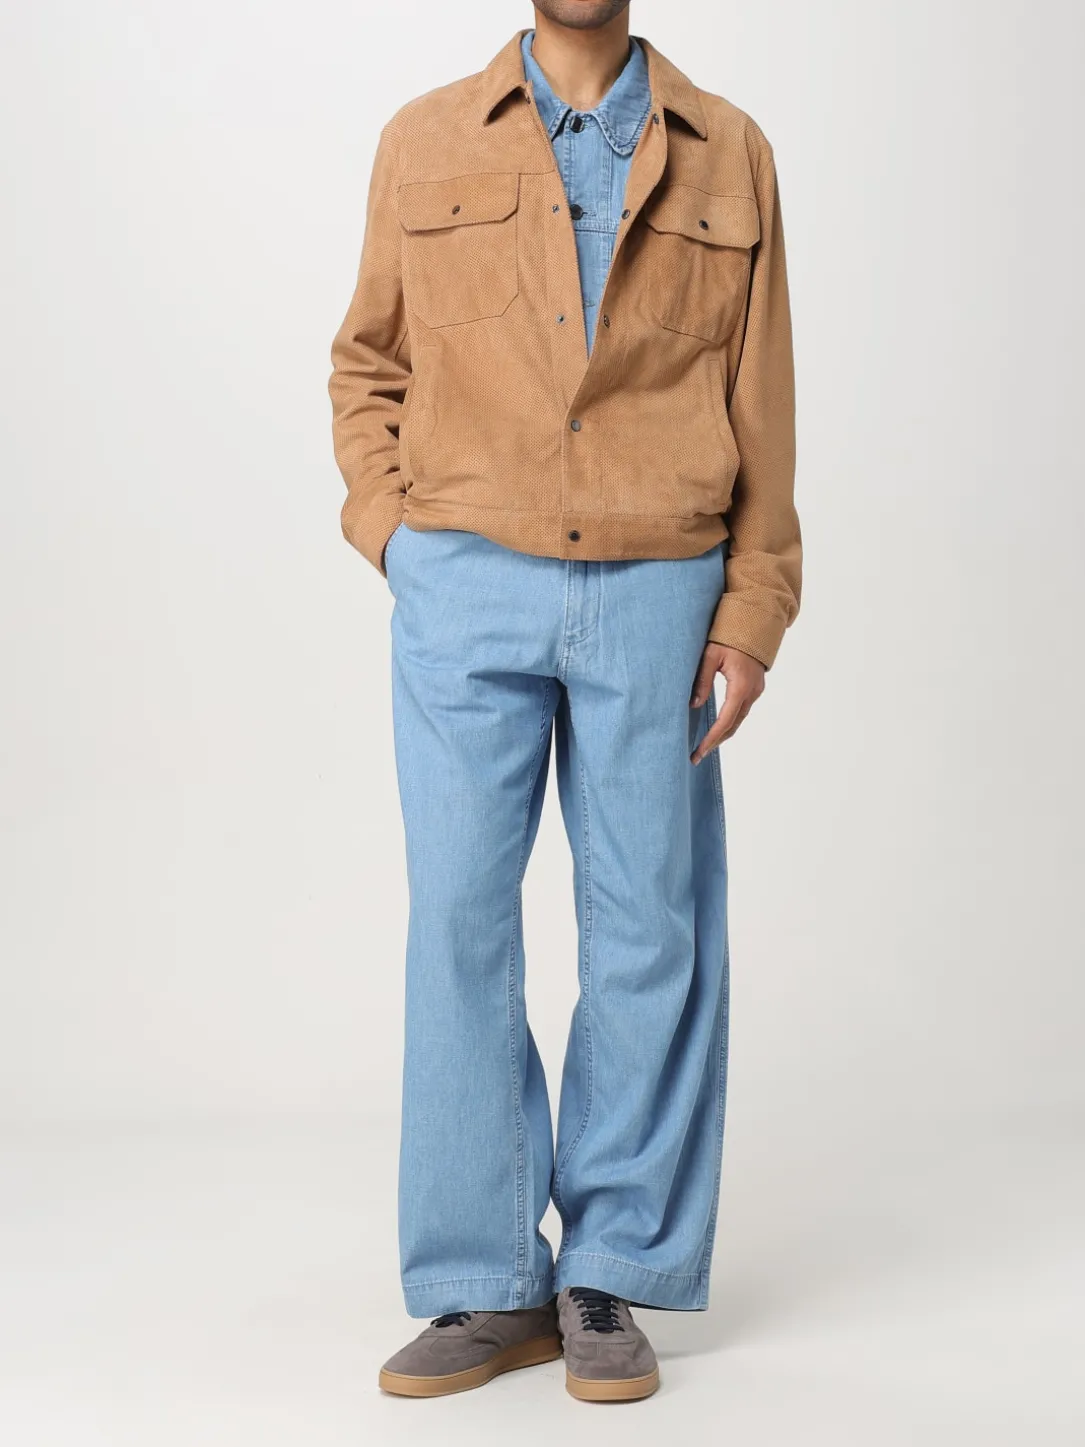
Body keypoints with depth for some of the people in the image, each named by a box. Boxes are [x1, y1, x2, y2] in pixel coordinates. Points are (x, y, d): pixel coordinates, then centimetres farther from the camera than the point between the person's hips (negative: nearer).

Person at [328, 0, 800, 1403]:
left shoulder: (728, 155, 8)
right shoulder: (424, 143, 9)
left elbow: (762, 405, 7)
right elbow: (366, 363, 15)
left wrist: (751, 616, 0)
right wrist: (395, 538, 0)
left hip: (656, 595, 0)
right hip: (467, 590, 0)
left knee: (649, 929, 2)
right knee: (458, 920, -3)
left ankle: (611, 1280, 14)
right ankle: (487, 1287, 7)